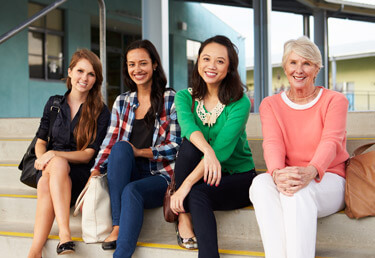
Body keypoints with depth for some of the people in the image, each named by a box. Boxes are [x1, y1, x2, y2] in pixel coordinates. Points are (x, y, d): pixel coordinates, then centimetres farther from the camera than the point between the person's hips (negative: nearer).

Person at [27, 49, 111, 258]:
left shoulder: (101, 111, 2)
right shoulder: (54, 103, 13)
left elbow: (89, 154, -4)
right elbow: (41, 141, 15)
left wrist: (54, 155, -18)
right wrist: (43, 158, -10)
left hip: (80, 174, -2)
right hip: (51, 168, 3)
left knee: (46, 183, -35)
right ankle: (65, 236, -44)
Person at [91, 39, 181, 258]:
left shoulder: (171, 100, 1)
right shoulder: (122, 102, 14)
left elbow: (176, 147, -4)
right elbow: (110, 142, 7)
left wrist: (139, 152, -11)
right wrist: (95, 172, -8)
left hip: (160, 176, -3)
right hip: (127, 174, 4)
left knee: (132, 190, -35)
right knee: (121, 147, -29)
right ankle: (117, 227, -31)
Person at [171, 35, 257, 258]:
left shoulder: (240, 103, -12)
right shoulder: (185, 97, -1)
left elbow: (222, 148, -25)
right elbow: (188, 125, -24)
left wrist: (186, 185, -33)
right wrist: (207, 150, -46)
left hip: (239, 177, -4)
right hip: (204, 175, 4)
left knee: (198, 195, -33)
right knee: (190, 145, -27)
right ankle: (184, 217, -18)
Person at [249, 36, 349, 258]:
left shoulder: (335, 100, 3)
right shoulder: (270, 104, 11)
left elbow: (330, 141, -14)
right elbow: (272, 142, -7)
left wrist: (310, 172, -36)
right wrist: (277, 173, -31)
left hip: (328, 181, -2)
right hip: (286, 180, 2)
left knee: (299, 191, -36)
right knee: (261, 184, -32)